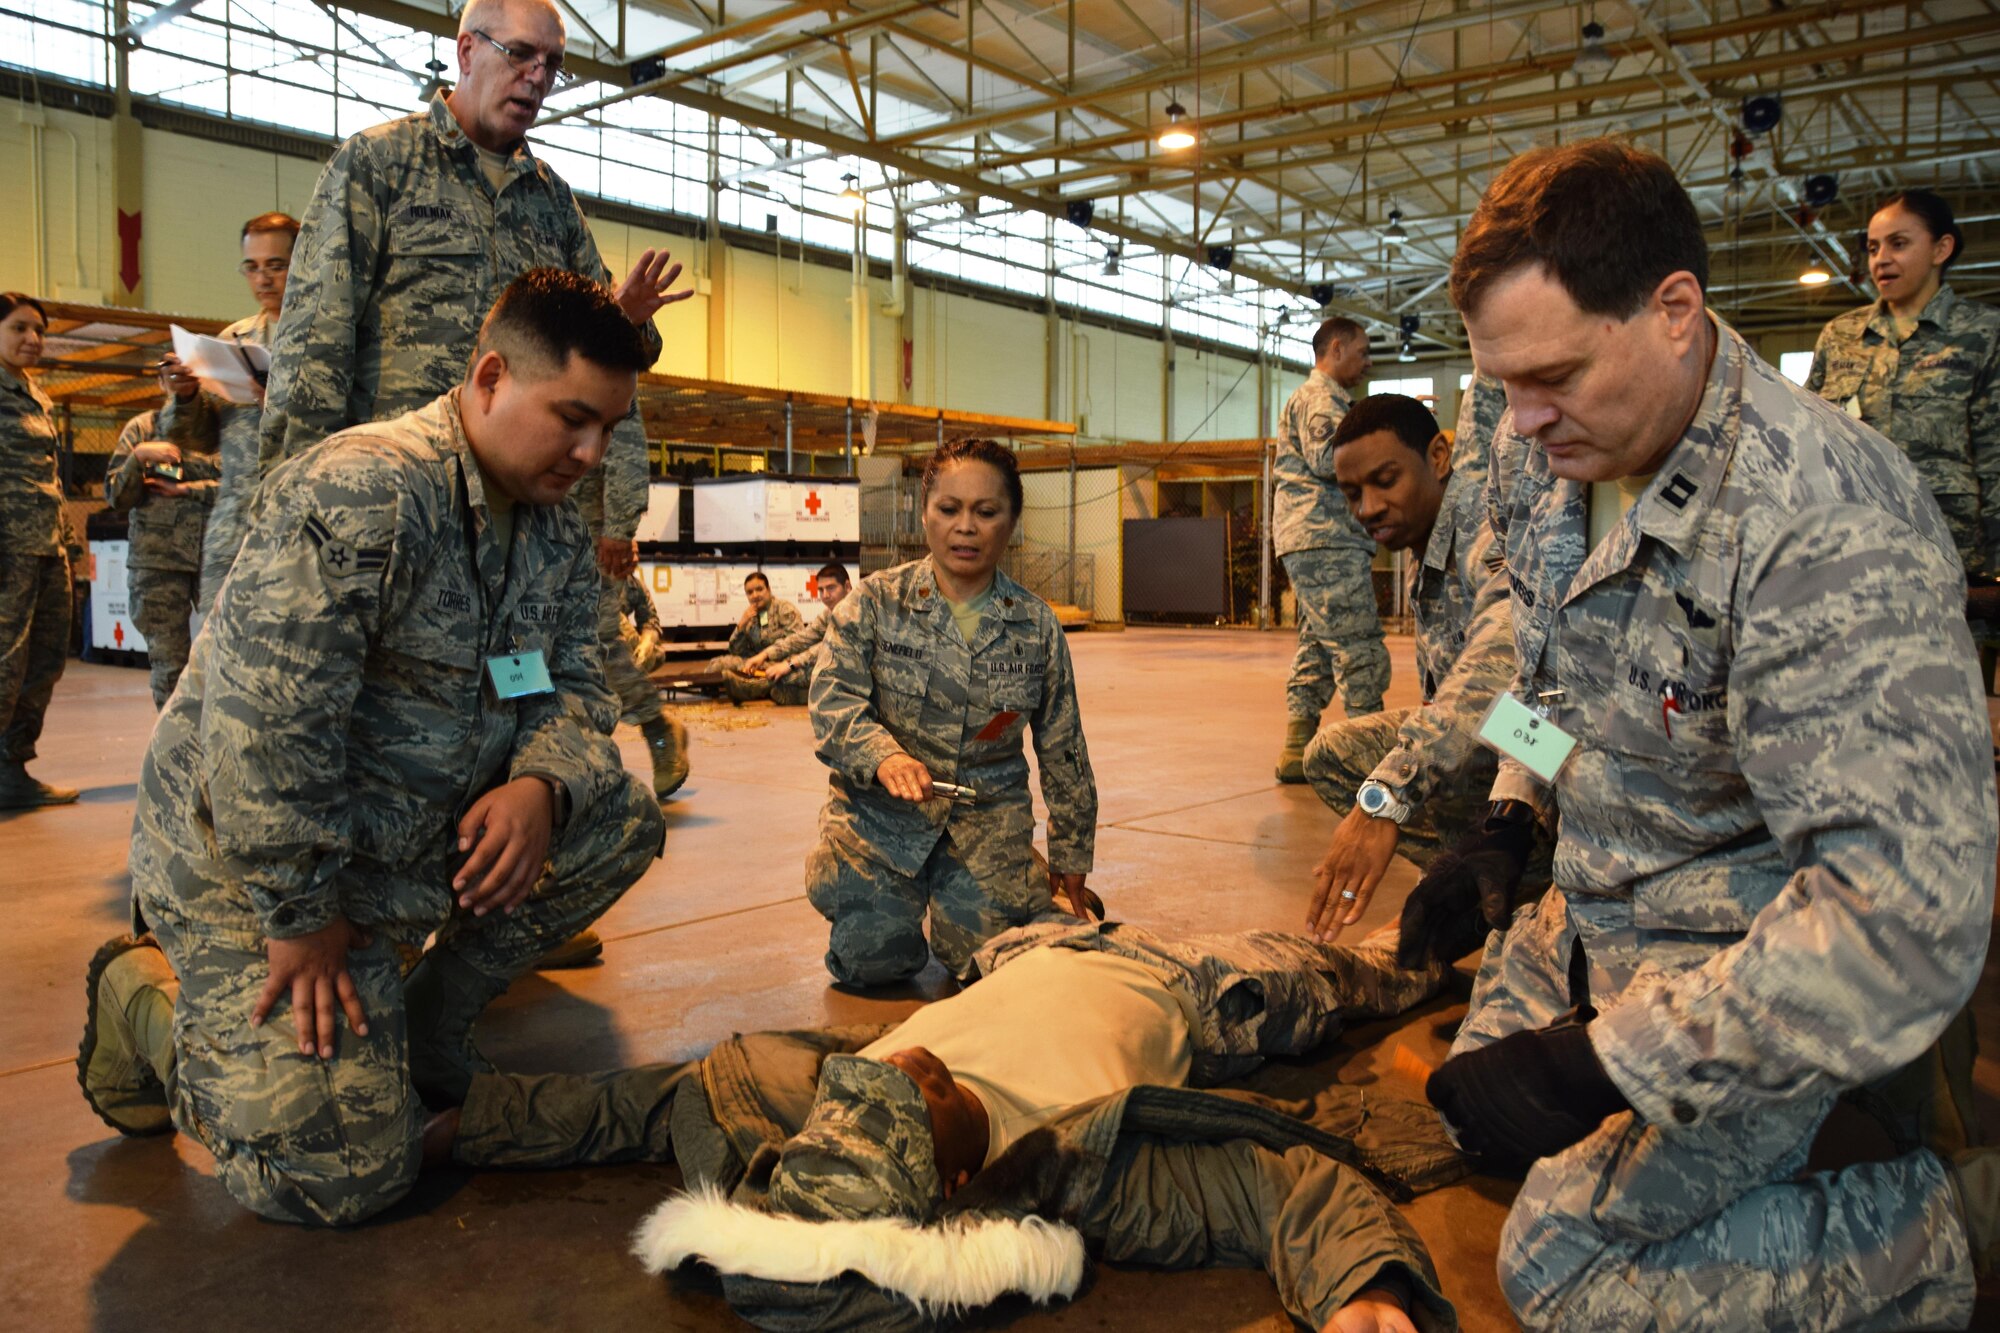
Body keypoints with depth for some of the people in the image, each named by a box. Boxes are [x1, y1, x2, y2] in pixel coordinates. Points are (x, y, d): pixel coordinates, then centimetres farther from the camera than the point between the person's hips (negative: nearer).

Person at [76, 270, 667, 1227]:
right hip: (249, 861, -8)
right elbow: (262, 730, -30)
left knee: (622, 818, -4)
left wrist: (542, 783, -19)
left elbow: (574, 686, 4)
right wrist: (302, 916, -21)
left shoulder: (555, 531, 2)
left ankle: (419, 1028, 9)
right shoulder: (362, 493, -26)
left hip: (424, 840, 8)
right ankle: (152, 998, 14)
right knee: (340, 1174, -13)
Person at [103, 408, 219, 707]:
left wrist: (184, 489, -9)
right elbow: (115, 496, 6)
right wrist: (138, 456, -9)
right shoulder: (143, 427, 10)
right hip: (156, 558, 1)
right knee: (168, 661, 0)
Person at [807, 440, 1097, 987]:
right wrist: (884, 757, -34)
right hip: (881, 812, -1)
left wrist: (1071, 859, 12)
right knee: (874, 961, -10)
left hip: (988, 817, 1)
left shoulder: (1036, 625, 0)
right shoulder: (876, 601, -5)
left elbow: (1063, 751, 7)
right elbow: (832, 700, -13)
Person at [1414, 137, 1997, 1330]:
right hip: (1589, 918, 8)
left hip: (1745, 977, -8)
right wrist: (1506, 829, 2)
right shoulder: (1565, 464, -6)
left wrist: (1605, 1066, -35)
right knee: (1477, 1125, 20)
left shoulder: (1829, 527, -32)